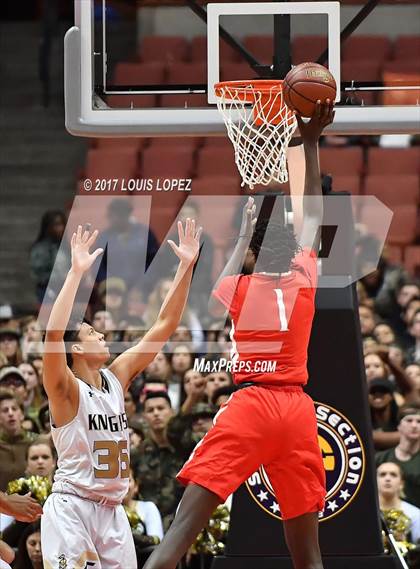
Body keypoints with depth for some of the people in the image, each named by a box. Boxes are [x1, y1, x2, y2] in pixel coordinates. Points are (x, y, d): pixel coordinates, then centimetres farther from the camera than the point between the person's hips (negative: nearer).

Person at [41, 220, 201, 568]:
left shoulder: (117, 379, 9)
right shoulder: (66, 392, -9)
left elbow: (164, 327, 8)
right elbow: (53, 334, -28)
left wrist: (186, 267, 0)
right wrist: (76, 272, -32)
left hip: (112, 512, 7)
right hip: (71, 510, -7)